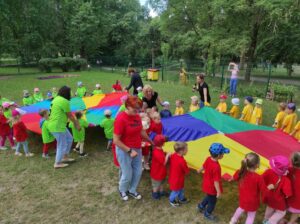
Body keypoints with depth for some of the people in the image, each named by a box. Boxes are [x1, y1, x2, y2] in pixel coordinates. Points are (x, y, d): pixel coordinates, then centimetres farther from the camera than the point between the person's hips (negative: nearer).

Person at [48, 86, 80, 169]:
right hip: (58, 127, -10)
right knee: (62, 145, 6)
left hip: (54, 125, 10)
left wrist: (75, 121, 20)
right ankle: (57, 163, 21)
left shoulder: (57, 99, 13)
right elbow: (70, 115, -9)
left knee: (69, 139, 21)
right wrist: (77, 124, 5)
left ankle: (65, 157, 33)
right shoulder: (64, 101, -18)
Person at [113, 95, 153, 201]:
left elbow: (141, 131, 13)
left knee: (138, 172, 17)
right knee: (127, 175, 10)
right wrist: (129, 151, -23)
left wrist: (151, 142, 20)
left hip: (137, 149, 7)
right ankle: (122, 190, 42)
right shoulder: (121, 119, -24)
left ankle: (132, 190, 43)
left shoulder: (137, 116, -3)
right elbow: (116, 140, -23)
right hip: (124, 150, -6)